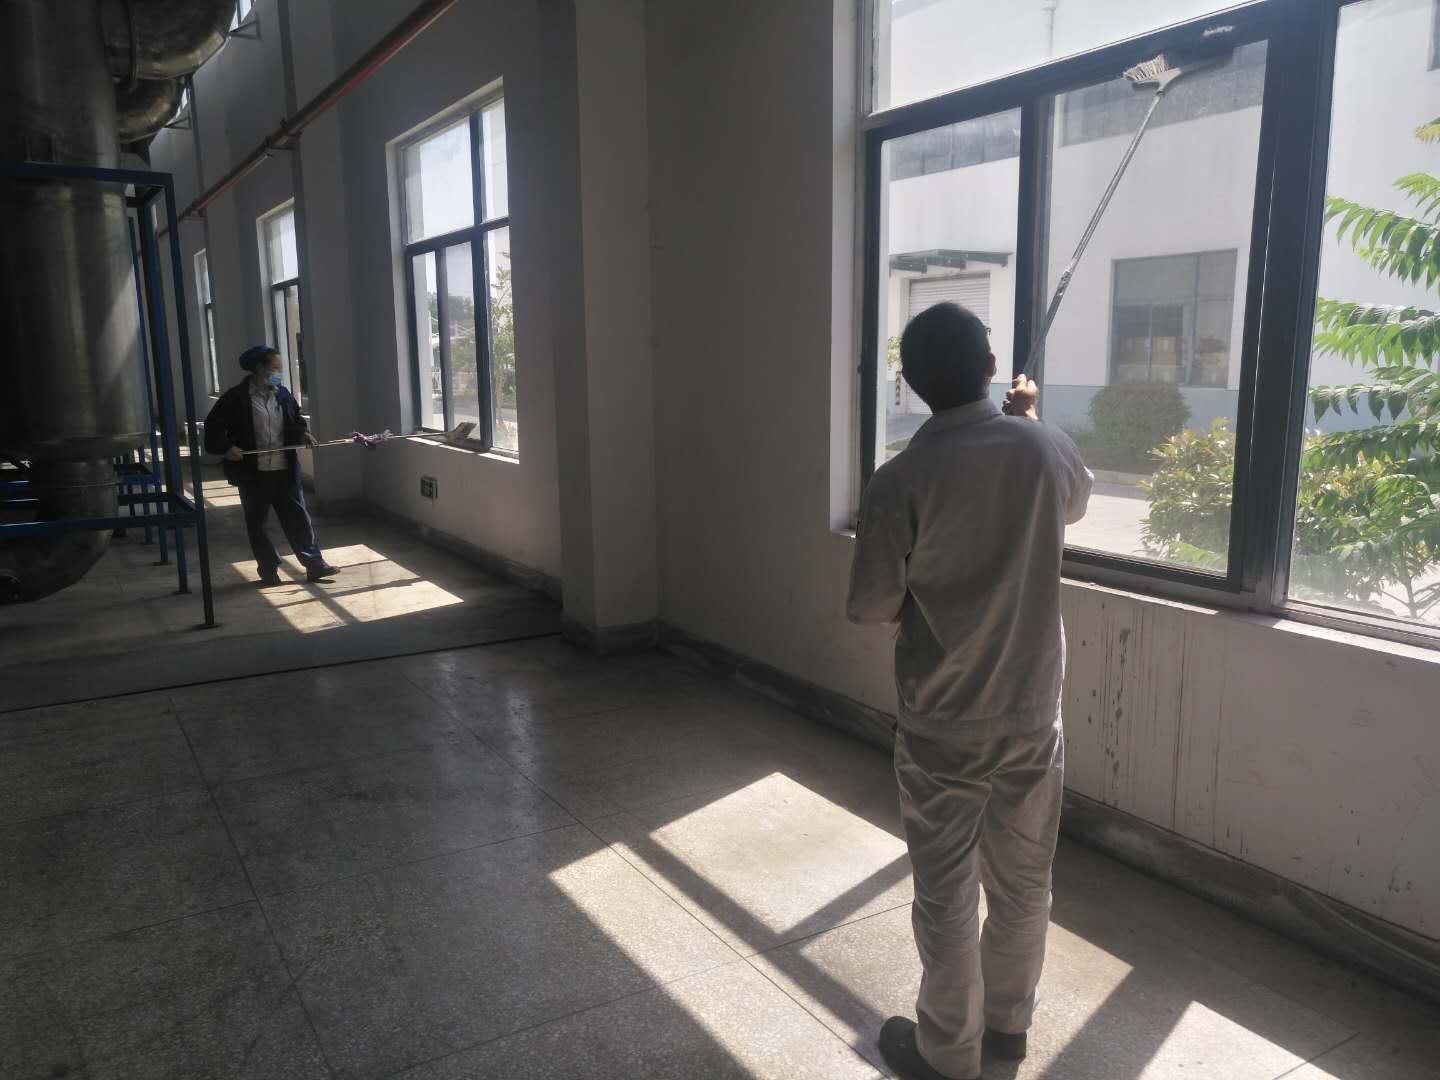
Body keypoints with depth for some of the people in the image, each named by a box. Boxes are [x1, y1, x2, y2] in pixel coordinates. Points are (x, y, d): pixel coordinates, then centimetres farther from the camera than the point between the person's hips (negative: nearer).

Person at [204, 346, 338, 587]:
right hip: (253, 474, -3)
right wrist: (227, 447, -18)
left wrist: (303, 434, -1)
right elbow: (214, 427, -4)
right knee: (256, 524, 7)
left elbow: (296, 422, 19)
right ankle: (269, 571, 19)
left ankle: (314, 564, 10)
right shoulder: (236, 397, -6)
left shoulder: (283, 394, 7)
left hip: (285, 471, 3)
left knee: (299, 518, 4)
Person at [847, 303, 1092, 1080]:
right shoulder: (1045, 449, -7)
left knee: (946, 892, 11)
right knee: (1023, 881, 20)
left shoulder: (901, 479, -18)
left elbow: (869, 606, -11)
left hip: (943, 725, -4)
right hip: (1032, 712, 4)